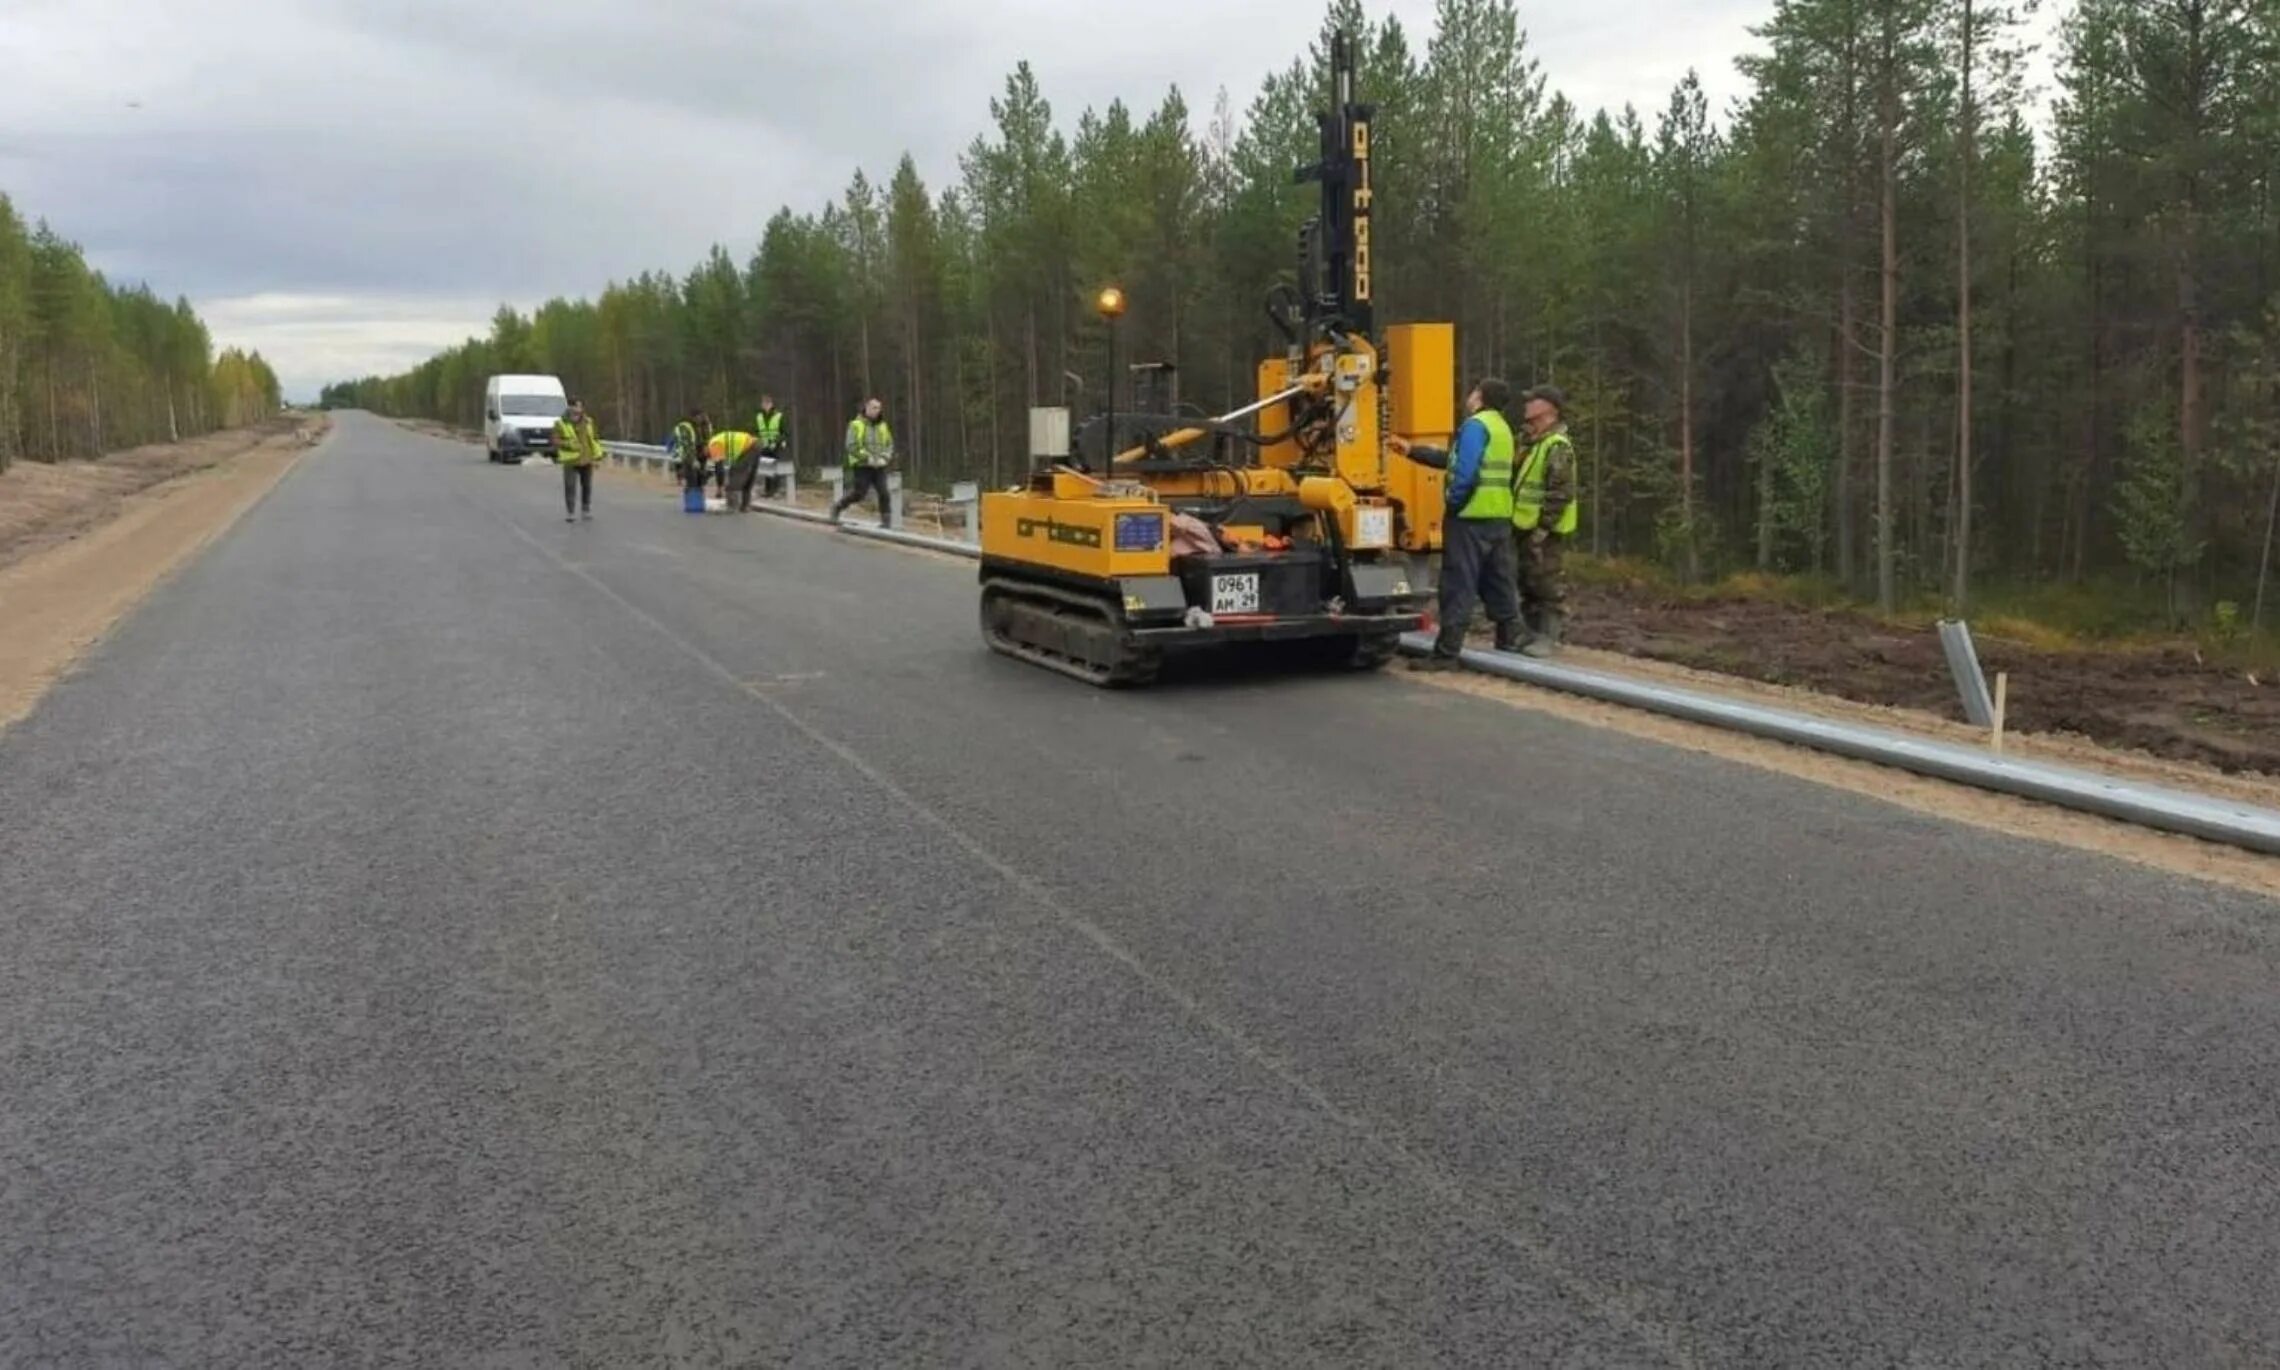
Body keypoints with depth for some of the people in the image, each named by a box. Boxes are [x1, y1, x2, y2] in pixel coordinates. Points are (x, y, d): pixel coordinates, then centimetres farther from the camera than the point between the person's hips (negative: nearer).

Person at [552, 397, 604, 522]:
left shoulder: (588, 422, 6)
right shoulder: (561, 424, -4)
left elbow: (595, 439, 11)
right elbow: (555, 441, -5)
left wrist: (597, 457, 6)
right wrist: (568, 444, -22)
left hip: (587, 460, 3)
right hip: (571, 461, -3)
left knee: (587, 486, 9)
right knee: (570, 487, -7)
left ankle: (586, 509, 23)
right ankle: (570, 512, -1)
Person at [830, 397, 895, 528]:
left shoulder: (883, 426, 9)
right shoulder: (856, 425, -6)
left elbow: (889, 445, 12)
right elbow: (851, 446, -13)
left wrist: (884, 458, -6)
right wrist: (868, 458, -18)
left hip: (879, 467, 4)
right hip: (862, 466, -4)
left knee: (884, 493, -9)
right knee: (858, 494, -2)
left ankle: (886, 521, -2)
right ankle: (837, 508, 23)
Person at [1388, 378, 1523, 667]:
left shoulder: (1476, 425, -10)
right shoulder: (1501, 427, 20)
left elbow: (1465, 469, -22)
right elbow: (1451, 458, 21)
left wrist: (1453, 502, -11)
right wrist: (1412, 451, 19)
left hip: (1472, 516, -9)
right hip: (1499, 516, 9)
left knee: (1459, 585, -8)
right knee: (1499, 581, 14)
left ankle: (1446, 652, -7)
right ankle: (1510, 641, 20)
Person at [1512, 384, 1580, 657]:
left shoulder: (1558, 446, -13)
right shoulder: (1536, 445, 17)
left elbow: (1560, 493, -20)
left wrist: (1543, 528, -22)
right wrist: (1517, 522, 17)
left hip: (1545, 532, -10)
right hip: (1528, 529, 10)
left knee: (1547, 584, -5)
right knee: (1528, 583, 14)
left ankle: (1549, 637, 0)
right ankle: (1534, 633, 22)